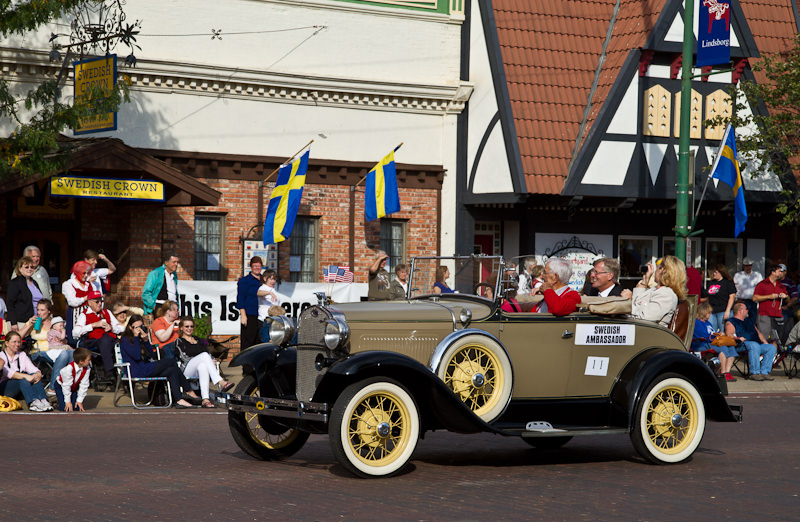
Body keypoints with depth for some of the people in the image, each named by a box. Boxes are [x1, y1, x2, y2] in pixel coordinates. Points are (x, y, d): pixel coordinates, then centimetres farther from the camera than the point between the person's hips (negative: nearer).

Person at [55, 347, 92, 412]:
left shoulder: (87, 369, -22)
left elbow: (84, 385, -15)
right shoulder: (69, 368, -37)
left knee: (77, 407, -11)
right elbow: (67, 385, -29)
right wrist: (68, 401, -22)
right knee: (63, 408, -16)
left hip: (74, 387, 4)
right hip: (61, 386, -4)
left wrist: (80, 400, -13)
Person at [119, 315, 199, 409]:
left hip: (146, 367, 9)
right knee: (172, 362, -13)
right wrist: (136, 338, -14)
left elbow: (151, 354, 10)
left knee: (173, 371, -12)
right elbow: (136, 356, -17)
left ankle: (178, 400, -17)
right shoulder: (125, 340, -5)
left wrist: (146, 340, -4)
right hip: (137, 372, -9)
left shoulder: (141, 337, 19)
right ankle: (189, 391, -6)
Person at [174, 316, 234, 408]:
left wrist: (211, 361, -1)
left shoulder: (198, 340, 31)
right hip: (186, 370, -3)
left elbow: (209, 355, 24)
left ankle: (205, 400, -57)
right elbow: (184, 358, -2)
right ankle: (221, 383, -50)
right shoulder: (179, 341, 14)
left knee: (202, 366, -38)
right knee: (204, 355, -32)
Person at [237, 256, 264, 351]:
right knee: (247, 342, -7)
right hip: (249, 316, -6)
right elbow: (240, 299, -4)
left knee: (259, 342, 4)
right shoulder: (244, 281, 0)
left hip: (261, 317, 6)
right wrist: (243, 315, -12)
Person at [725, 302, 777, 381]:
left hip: (758, 344, 7)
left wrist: (764, 342, 14)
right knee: (754, 345, -39)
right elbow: (729, 334, -5)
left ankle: (764, 372, -23)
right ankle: (755, 373, -38)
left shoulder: (748, 323, 35)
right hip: (742, 345, -7)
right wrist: (738, 338, -23)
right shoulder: (731, 322, 11)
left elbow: (758, 333, 32)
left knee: (772, 347, -16)